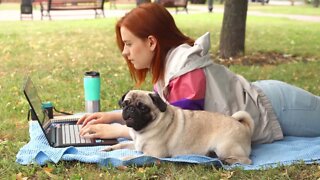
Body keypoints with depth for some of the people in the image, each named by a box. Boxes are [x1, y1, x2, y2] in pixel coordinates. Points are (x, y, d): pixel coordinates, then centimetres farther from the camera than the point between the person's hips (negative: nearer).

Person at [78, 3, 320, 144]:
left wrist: (115, 130, -31)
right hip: (262, 96, 7)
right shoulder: (167, 63, -4)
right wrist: (113, 115, -7)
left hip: (274, 109, -7)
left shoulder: (187, 70, -33)